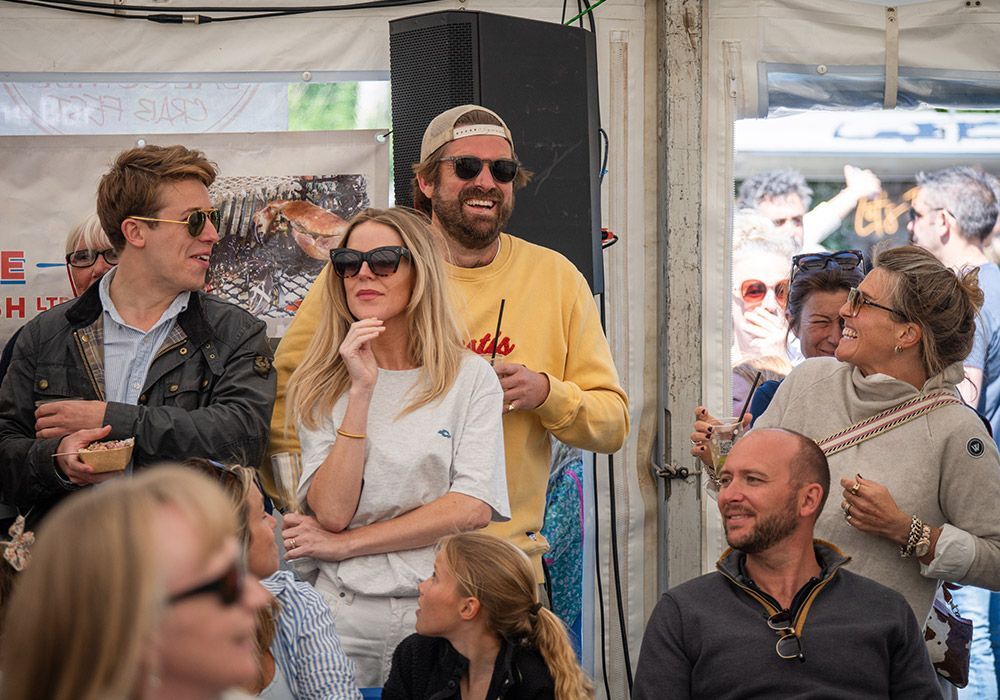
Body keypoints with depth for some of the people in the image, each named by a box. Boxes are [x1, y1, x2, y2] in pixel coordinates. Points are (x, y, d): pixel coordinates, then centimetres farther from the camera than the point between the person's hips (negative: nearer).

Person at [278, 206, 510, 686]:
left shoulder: (470, 377, 1)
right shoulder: (323, 389, 5)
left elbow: (473, 507, -9)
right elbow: (331, 512, -8)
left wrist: (344, 544, -8)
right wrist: (361, 391, -14)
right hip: (344, 613, 1)